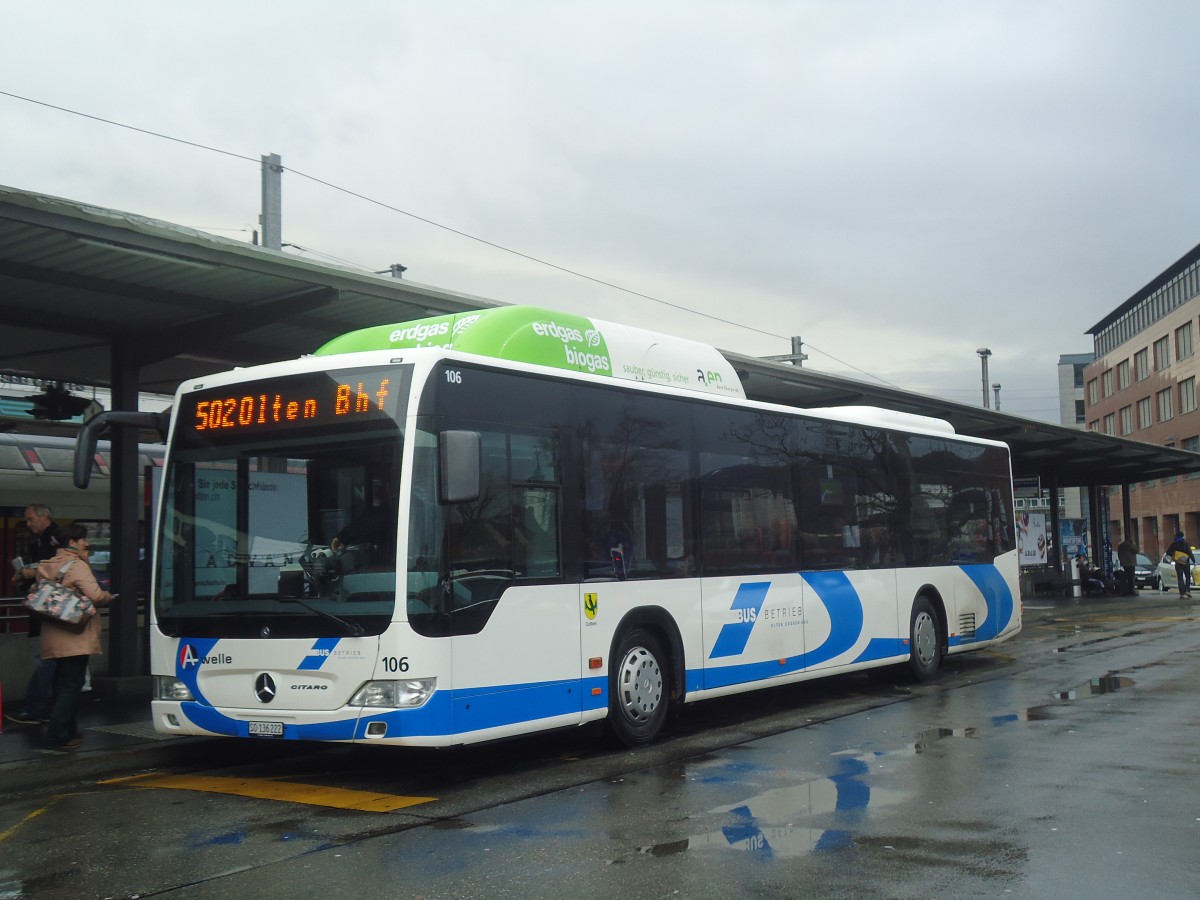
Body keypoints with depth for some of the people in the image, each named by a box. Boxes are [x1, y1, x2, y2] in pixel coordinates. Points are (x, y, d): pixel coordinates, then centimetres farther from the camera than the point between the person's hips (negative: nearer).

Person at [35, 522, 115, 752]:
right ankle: (57, 737, -7)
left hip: (53, 637, 8)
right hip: (74, 637, -8)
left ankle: (69, 732, 26)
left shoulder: (47, 566, 13)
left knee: (63, 685, 17)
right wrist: (109, 596, 0)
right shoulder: (77, 565, -12)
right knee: (71, 687, -4)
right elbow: (95, 595, -23)